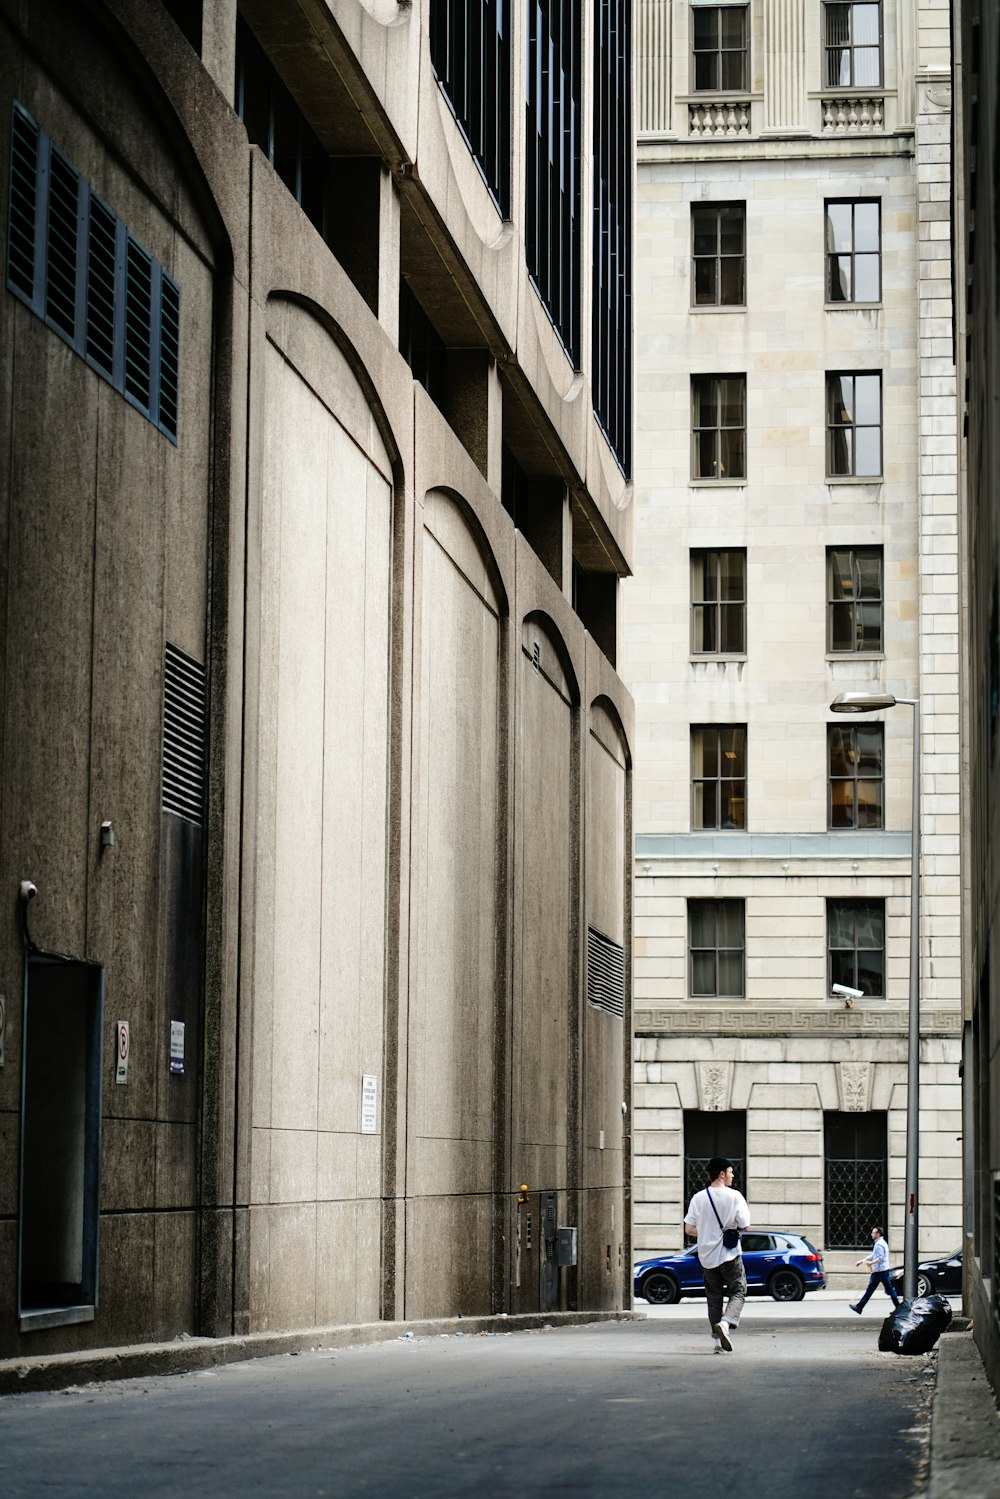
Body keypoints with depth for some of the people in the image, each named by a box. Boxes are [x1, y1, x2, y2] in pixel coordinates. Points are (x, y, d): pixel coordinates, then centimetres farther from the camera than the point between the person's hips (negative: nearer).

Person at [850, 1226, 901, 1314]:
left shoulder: (879, 1244, -14)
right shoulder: (882, 1243, 18)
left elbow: (881, 1258, -23)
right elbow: (873, 1255, 25)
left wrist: (871, 1263, -29)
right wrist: (861, 1261, 24)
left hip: (878, 1271, -10)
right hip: (885, 1270, 10)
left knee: (870, 1290, -3)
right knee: (890, 1289, 8)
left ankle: (859, 1307, 3)